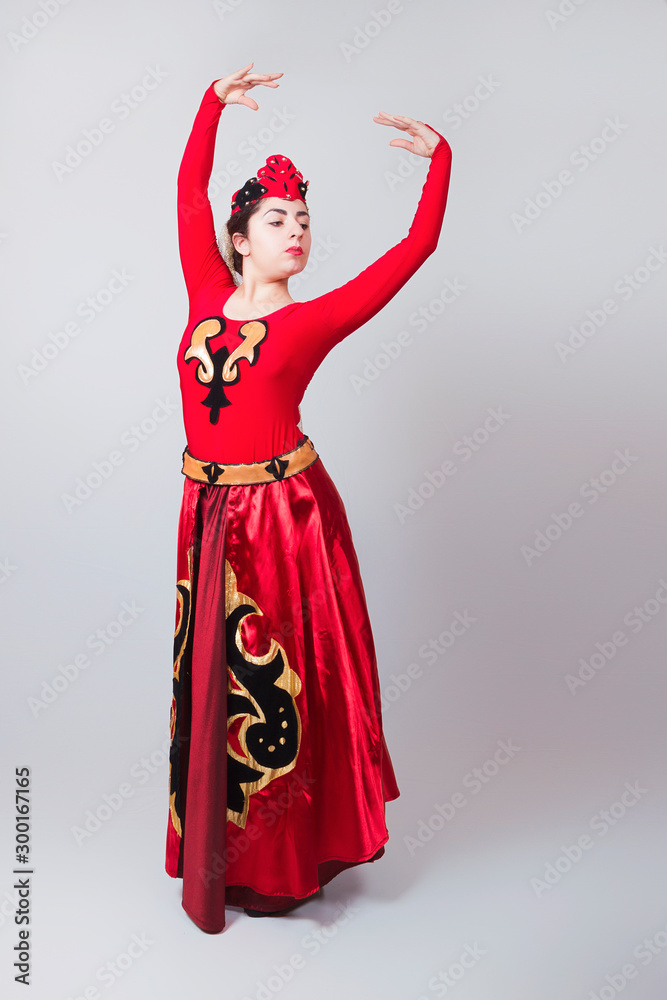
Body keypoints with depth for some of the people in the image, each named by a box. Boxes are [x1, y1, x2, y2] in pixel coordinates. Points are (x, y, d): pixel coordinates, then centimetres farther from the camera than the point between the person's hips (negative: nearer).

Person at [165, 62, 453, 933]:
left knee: (278, 682, 7)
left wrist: (438, 157, 2)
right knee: (212, 675, 12)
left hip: (286, 513, -3)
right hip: (208, 512, 4)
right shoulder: (208, 297, 7)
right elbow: (189, 193, 16)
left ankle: (284, 861, 28)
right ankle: (220, 852, 34)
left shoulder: (313, 319, -1)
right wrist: (214, 102, 17)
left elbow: (415, 248, 0)